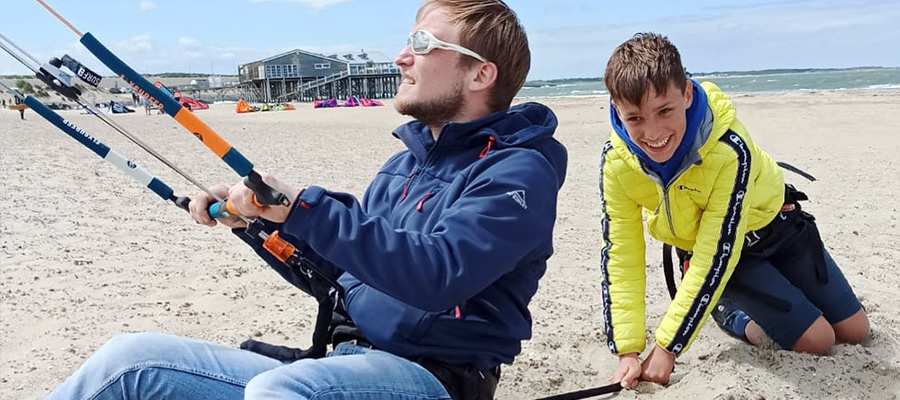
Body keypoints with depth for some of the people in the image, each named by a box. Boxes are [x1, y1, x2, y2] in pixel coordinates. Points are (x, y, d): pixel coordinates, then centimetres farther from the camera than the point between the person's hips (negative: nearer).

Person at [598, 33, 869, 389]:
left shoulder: (729, 149, -38)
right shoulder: (617, 162, -29)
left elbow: (717, 257, -36)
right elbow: (620, 255, -23)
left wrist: (668, 346, -35)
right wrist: (628, 350, -29)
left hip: (770, 225, 0)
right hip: (703, 243, 0)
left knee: (855, 331, 9)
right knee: (815, 341, -12)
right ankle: (729, 311, 13)